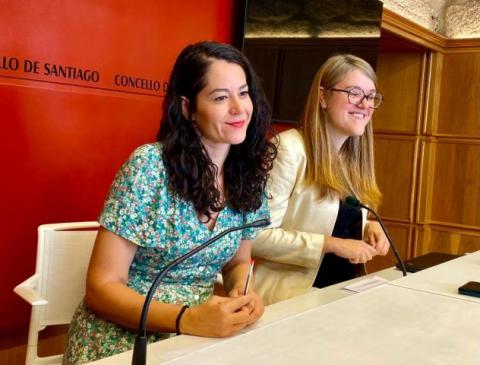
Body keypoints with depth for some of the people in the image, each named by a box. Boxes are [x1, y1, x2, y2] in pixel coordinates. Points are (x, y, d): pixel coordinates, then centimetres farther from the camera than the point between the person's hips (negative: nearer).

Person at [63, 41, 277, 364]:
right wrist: (186, 320, -28)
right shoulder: (149, 165, -15)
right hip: (124, 335, -4)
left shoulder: (251, 174, -2)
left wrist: (242, 290, -11)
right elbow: (101, 287, -14)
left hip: (205, 332, 5)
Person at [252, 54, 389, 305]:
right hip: (291, 298, -7)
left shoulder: (355, 156, 10)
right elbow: (256, 236, -20)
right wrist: (331, 244, -20)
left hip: (344, 292, 7)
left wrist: (369, 228, -1)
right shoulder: (290, 149, -15)